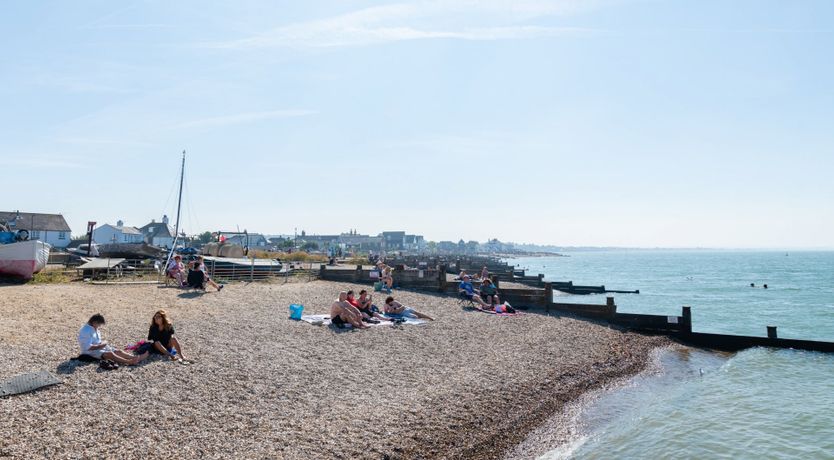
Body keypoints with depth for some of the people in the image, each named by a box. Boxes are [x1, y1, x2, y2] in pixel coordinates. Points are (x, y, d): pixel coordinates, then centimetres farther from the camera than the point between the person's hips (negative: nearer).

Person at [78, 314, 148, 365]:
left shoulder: (94, 328, 12)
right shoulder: (85, 331, -20)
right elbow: (88, 347, -27)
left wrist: (102, 343, 1)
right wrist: (100, 346, -16)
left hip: (98, 347, 10)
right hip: (90, 352, -10)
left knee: (118, 351, -9)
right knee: (109, 353, -33)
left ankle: (136, 358, -23)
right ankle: (129, 362, -46)